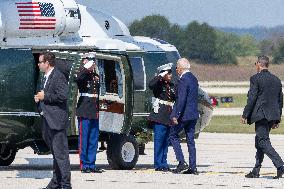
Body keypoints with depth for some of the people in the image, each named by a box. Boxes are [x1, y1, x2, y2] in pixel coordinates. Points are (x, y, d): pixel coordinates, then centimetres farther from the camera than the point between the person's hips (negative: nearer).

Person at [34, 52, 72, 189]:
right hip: (48, 121, 10)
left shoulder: (58, 77, -11)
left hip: (57, 121, -10)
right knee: (55, 153, 15)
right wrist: (39, 99, 8)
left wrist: (44, 96, -14)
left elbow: (62, 96, -21)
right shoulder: (46, 78, 19)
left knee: (61, 153, -10)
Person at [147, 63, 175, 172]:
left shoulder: (171, 86, 17)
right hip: (159, 117, -7)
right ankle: (158, 164, -7)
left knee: (166, 141, 9)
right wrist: (161, 76, -22)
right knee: (159, 140, -8)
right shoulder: (158, 84, -4)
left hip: (169, 117, 7)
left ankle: (163, 163, 13)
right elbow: (151, 85, -26)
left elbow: (175, 99, 21)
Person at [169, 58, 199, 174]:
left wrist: (176, 115, -20)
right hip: (193, 114, 8)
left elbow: (181, 99, -22)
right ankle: (192, 167, 8)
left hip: (184, 114, -8)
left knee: (173, 135, 4)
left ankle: (182, 163, -5)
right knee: (190, 140, 10)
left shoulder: (183, 80, -17)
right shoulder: (194, 79, 12)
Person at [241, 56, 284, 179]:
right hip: (272, 116, 7)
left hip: (261, 115, -7)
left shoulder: (255, 79, -7)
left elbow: (251, 98, -12)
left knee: (263, 142, -9)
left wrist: (245, 115, -7)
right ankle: (256, 171, 17)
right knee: (259, 142, 15)